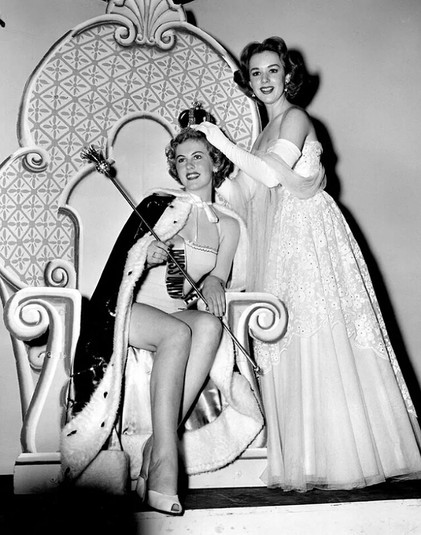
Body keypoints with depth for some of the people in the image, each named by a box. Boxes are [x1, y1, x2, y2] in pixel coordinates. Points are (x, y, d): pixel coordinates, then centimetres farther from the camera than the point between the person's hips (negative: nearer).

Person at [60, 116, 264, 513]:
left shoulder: (228, 225, 18)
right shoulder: (158, 204, 10)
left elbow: (220, 276, 10)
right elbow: (122, 263, 4)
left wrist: (212, 283, -13)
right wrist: (147, 255, -18)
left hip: (185, 313, 2)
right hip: (137, 307, -2)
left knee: (209, 324, -34)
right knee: (177, 332, -36)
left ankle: (156, 446, -35)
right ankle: (164, 461, -40)